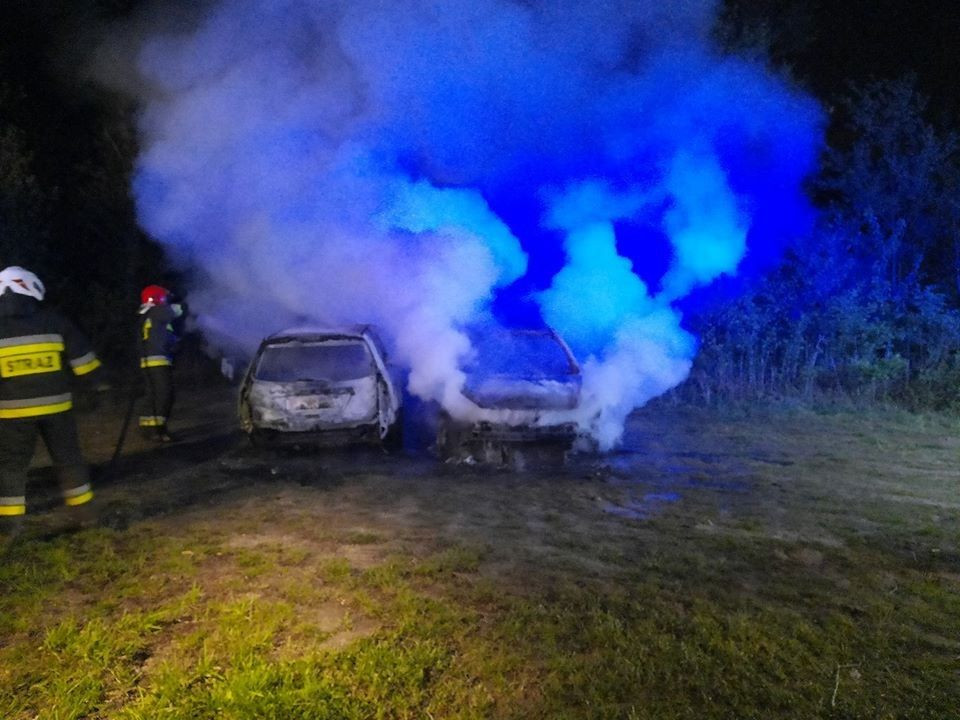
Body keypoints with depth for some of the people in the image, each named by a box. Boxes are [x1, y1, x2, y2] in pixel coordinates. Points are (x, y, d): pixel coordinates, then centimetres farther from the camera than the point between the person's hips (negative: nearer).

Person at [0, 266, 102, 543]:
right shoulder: (54, 321, -1)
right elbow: (84, 363, -2)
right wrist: (94, 376, 15)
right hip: (55, 405, 1)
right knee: (68, 457, 13)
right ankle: (83, 511, 20)